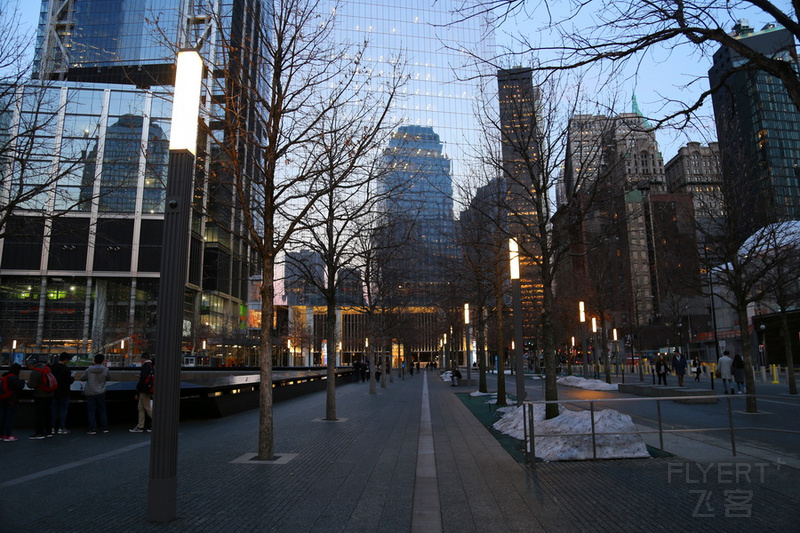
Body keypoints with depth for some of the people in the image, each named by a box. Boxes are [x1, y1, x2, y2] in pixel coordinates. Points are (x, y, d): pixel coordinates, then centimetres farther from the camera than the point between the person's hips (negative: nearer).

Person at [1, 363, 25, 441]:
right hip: (11, 400, -8)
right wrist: (23, 381, -2)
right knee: (9, 417, -3)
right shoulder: (13, 377, -15)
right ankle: (8, 436, -1)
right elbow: (20, 386, -23)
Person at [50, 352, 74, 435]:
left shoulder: (51, 367, 1)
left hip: (54, 392, 5)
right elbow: (70, 381, -16)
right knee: (63, 410, 2)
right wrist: (72, 377, 4)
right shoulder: (66, 369, -17)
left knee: (54, 410, 12)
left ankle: (53, 428, 15)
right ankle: (61, 428, 3)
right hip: (64, 393, -5)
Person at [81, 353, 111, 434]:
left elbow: (82, 378, 6)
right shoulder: (105, 369, -7)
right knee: (102, 410, 12)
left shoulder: (89, 370, -5)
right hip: (100, 393, 1)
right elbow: (108, 378, 7)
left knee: (91, 412, 5)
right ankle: (105, 428, 14)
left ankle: (93, 429, 2)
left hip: (90, 393, -1)